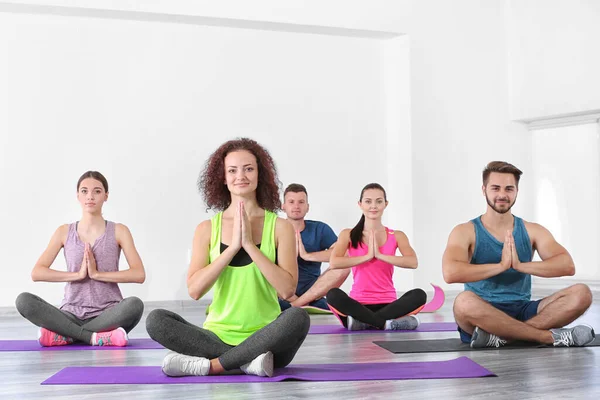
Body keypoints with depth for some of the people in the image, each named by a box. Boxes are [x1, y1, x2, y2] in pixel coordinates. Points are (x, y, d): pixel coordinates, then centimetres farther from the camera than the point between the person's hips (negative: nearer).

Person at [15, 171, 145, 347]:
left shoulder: (119, 231, 2)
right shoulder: (64, 232, 6)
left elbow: (139, 274, -10)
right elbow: (36, 273, -3)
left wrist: (97, 273, -16)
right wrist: (78, 274, -14)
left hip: (108, 315, -1)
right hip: (72, 315, 1)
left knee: (135, 304, -35)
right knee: (24, 301, -24)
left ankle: (66, 335, -21)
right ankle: (94, 336, -24)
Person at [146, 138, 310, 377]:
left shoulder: (280, 227, 0)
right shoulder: (207, 229, 4)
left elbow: (287, 289, -11)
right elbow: (195, 290, -8)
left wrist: (250, 245, -15)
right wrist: (233, 247, -14)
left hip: (265, 339, -1)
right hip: (217, 336, 1)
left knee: (298, 317, -32)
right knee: (156, 320, -22)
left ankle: (211, 365, -23)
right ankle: (247, 361, -24)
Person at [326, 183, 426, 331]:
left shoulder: (397, 236, 7)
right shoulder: (348, 235, 4)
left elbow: (413, 262, -12)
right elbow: (334, 263, -14)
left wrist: (380, 255, -14)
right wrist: (367, 256, -13)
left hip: (388, 304, 1)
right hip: (358, 303, -1)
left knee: (419, 295, -28)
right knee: (333, 294, -32)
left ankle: (362, 322, -27)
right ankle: (387, 323, -31)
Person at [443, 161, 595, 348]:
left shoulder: (533, 231, 8)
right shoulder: (465, 232, -2)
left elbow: (568, 266, -8)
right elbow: (450, 273, -21)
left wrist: (520, 265, -21)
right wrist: (501, 265, -23)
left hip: (522, 311, 3)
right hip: (482, 315, -3)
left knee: (582, 294, -17)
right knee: (464, 301, -38)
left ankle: (501, 336, -28)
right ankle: (551, 336, -26)